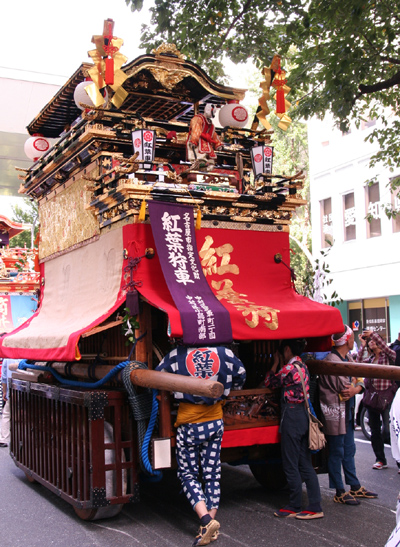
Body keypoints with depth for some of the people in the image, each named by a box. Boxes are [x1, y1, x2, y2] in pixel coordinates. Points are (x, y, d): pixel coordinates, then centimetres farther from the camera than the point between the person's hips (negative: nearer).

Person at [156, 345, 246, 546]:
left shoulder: (176, 355, -9)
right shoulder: (224, 353, -2)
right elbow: (240, 376, 15)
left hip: (189, 425, -3)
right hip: (215, 422, 3)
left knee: (188, 474, 9)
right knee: (212, 474, 11)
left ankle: (206, 519, -7)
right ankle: (211, 528, 16)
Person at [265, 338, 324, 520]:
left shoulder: (289, 368, -16)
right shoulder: (302, 366, 11)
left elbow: (269, 382, -3)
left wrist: (276, 363, 5)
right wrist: (280, 364, 12)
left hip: (291, 415, -9)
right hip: (303, 414, 9)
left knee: (291, 465, 3)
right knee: (305, 464, 10)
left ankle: (295, 506, 13)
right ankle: (315, 507, 11)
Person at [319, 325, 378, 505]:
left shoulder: (348, 358, 9)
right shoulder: (332, 361, -21)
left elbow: (359, 381, 5)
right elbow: (344, 388, -23)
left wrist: (356, 388, -17)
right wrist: (354, 384, -2)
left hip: (347, 412, 9)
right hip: (335, 414, -9)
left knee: (349, 450, 18)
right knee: (337, 453, 2)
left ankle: (355, 487, 30)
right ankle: (340, 492, 12)